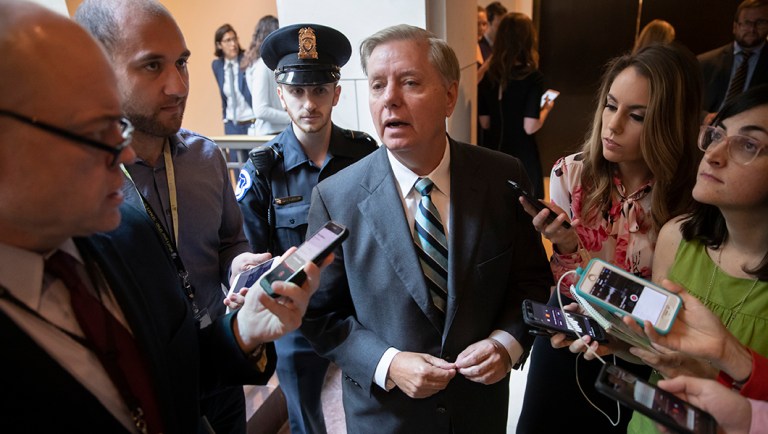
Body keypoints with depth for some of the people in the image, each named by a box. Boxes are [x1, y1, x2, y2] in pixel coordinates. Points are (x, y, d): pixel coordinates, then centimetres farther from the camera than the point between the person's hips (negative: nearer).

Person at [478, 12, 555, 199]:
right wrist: (546, 108, 2)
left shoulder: (487, 76, -2)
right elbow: (530, 127, -16)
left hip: (493, 152, 4)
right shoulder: (533, 77, -15)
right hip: (522, 155, -4)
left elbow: (485, 123, 2)